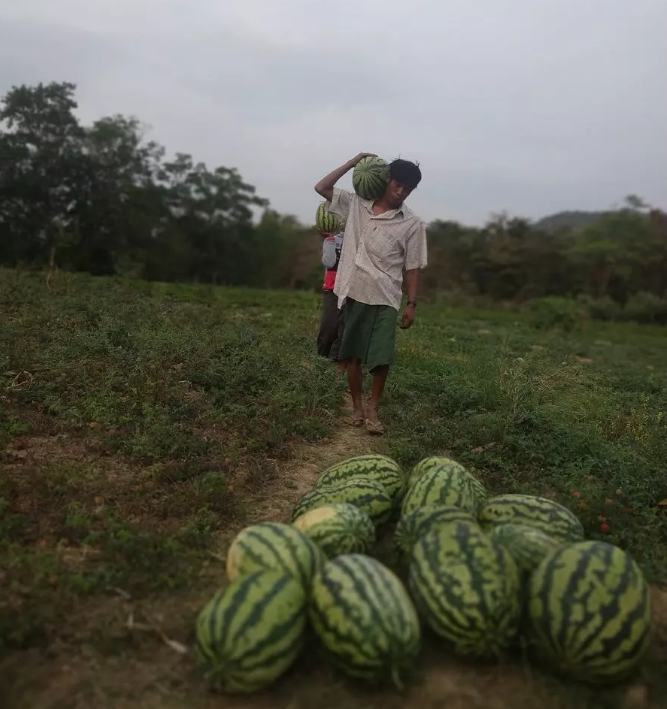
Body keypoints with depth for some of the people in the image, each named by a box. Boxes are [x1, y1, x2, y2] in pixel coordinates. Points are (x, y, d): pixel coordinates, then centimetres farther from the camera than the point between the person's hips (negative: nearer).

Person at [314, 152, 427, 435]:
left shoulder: (413, 224, -1)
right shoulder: (356, 204, 5)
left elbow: (413, 267, 1)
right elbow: (321, 188, 7)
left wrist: (412, 303, -3)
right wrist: (353, 162, 2)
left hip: (385, 298, -2)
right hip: (354, 293, 2)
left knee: (382, 358, -5)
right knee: (352, 354, 8)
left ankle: (372, 409, 13)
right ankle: (357, 407, 21)